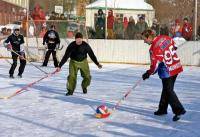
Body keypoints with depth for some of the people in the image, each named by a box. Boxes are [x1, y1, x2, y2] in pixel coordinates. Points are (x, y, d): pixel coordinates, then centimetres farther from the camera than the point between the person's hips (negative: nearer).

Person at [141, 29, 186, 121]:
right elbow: (172, 43, 22)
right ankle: (162, 109, 28)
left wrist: (148, 73, -4)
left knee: (169, 91, -2)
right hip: (176, 67, 9)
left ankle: (179, 110, -9)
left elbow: (155, 64, -17)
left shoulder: (154, 48, -20)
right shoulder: (165, 38, 3)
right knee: (166, 89, 18)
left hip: (167, 71, -9)